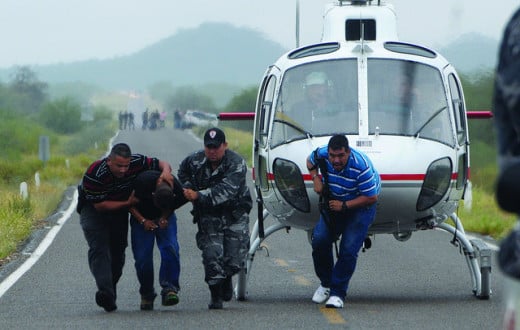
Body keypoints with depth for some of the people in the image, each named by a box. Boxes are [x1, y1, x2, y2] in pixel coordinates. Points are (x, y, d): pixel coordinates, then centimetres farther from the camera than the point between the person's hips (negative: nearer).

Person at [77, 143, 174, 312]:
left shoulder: (136, 162, -23)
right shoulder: (94, 174, -34)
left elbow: (162, 164, -10)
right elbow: (99, 205, -26)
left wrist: (166, 171, -34)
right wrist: (127, 203, -28)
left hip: (120, 207, 5)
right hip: (93, 208, -5)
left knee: (118, 249, 3)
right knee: (99, 248, -22)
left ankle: (110, 294, 14)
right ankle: (105, 292, -37)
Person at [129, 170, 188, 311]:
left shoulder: (179, 192, -28)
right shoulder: (142, 182, -35)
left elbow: (171, 208, -3)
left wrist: (164, 218, -20)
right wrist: (143, 221, -24)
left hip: (164, 219, 1)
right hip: (142, 216, -1)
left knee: (170, 249, -22)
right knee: (142, 256, -9)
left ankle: (170, 288, -21)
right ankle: (146, 294, 8)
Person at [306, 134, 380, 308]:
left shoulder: (361, 166, -31)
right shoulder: (321, 154, -17)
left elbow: (371, 198, -25)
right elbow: (310, 161, 10)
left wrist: (344, 205, -28)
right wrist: (316, 179, -9)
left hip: (361, 205, -5)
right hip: (333, 202, 5)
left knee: (349, 248, -17)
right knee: (319, 240, -10)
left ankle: (338, 292, -9)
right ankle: (325, 283, 11)